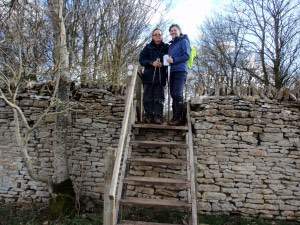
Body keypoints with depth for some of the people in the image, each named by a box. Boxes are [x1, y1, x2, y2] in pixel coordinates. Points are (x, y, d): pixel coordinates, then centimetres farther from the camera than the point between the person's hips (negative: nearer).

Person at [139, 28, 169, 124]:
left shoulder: (166, 47, 11)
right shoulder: (148, 47, 12)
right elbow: (141, 59, 3)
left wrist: (161, 64, -9)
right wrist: (152, 63, -13)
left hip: (161, 76, 0)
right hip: (149, 76, 1)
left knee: (159, 98, -4)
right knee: (148, 97, -2)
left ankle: (158, 116, -4)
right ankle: (148, 116, 3)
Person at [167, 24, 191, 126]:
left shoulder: (184, 41, 2)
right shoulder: (171, 45, 23)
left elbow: (187, 55, -9)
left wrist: (173, 60, -15)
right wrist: (167, 60, 8)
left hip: (181, 71, -8)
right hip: (172, 71, 8)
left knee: (177, 94, -13)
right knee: (173, 94, 5)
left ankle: (178, 118, -10)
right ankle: (176, 117, 10)